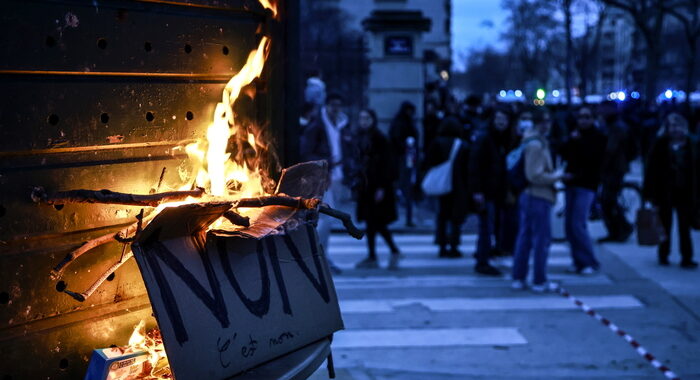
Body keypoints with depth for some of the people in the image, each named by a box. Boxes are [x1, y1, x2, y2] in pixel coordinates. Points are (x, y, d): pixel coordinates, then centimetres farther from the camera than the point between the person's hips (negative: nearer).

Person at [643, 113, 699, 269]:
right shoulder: (660, 145, -3)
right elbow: (651, 169, -4)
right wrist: (650, 192, -9)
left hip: (685, 192, 1)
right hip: (665, 192, -1)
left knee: (685, 226, 2)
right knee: (665, 225, 9)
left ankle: (687, 258, 6)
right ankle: (663, 255, 22)